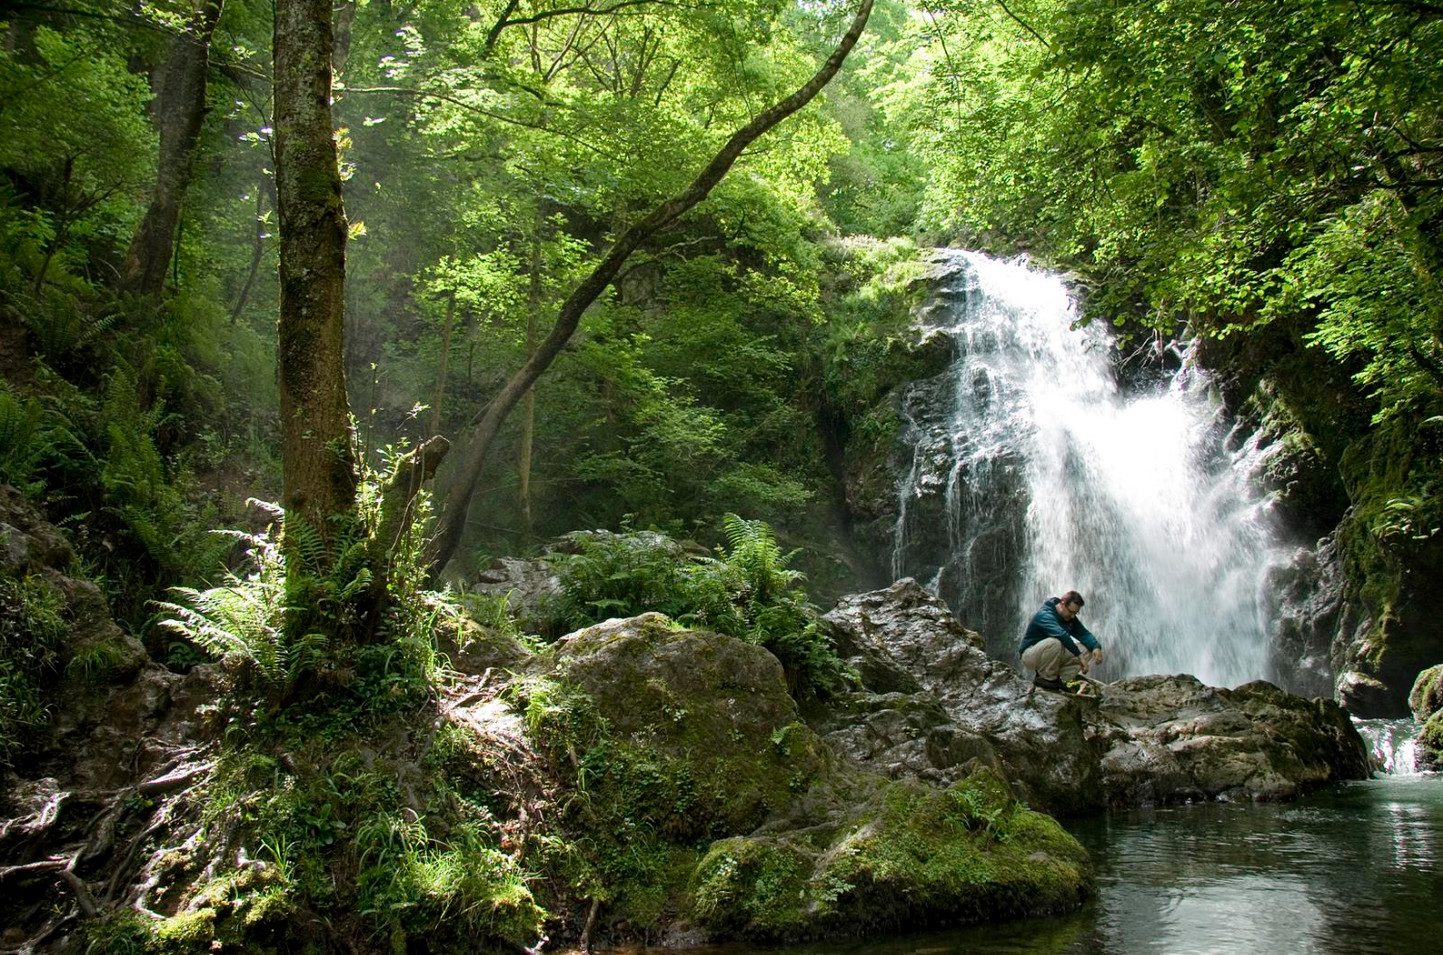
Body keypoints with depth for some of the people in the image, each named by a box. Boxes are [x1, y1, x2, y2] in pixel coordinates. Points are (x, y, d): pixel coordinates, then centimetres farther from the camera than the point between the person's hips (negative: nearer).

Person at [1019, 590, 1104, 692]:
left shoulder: (1070, 618, 3)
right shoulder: (1045, 615, -25)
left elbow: (1084, 633, -6)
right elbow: (1061, 635, -40)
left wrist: (1096, 647, -26)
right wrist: (1079, 655, -43)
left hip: (1052, 655, 8)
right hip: (1030, 655, -8)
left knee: (1087, 650, -6)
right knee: (1055, 642, -38)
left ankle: (1056, 679, -5)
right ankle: (1047, 678, -18)